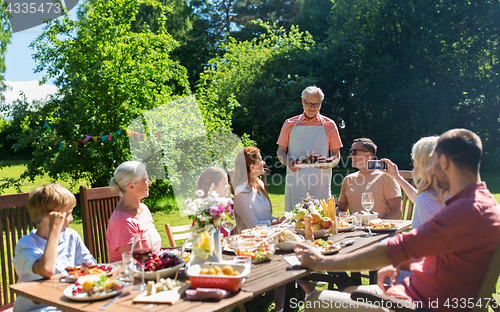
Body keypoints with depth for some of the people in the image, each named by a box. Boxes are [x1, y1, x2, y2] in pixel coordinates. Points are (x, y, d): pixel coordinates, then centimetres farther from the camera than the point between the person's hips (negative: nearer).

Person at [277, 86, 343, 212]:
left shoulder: (329, 125, 9)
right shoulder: (290, 124, 10)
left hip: (321, 181, 0)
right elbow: (281, 151, 12)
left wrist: (330, 163, -11)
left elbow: (336, 154, 11)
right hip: (295, 179, 0)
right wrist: (288, 164, -9)